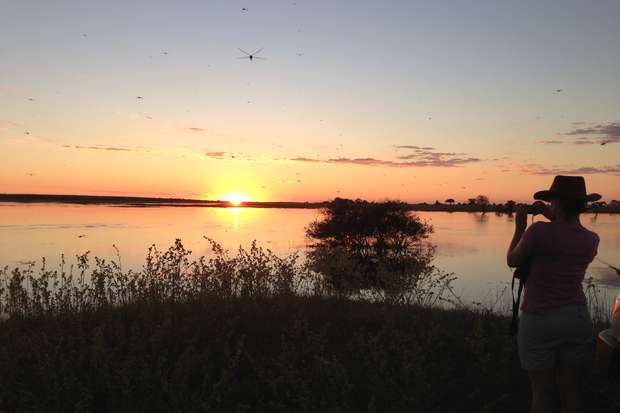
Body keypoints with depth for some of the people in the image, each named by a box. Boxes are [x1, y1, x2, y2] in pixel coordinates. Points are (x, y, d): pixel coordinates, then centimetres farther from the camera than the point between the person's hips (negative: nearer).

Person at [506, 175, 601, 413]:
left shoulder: (539, 231, -17)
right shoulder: (592, 240, -1)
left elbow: (512, 261, -3)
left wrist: (519, 228, 6)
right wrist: (555, 220, 17)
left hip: (540, 322, -4)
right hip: (577, 318, 4)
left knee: (543, 393, 9)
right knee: (570, 389, 17)